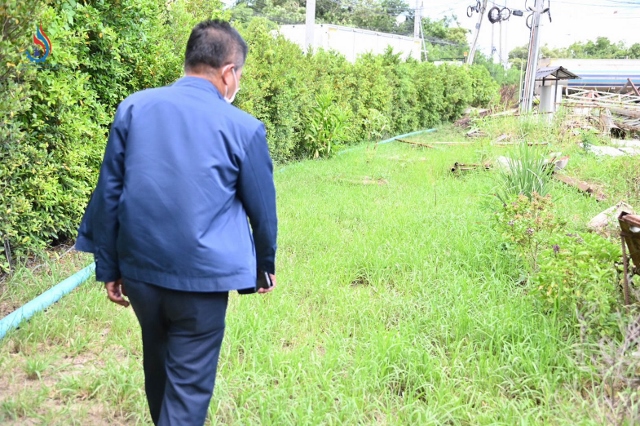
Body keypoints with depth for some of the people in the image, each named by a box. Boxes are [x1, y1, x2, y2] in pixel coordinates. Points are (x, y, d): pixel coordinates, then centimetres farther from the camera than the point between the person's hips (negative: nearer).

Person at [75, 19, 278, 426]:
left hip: (139, 269, 5)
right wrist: (266, 264, 20)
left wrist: (109, 268, 12)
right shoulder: (242, 127, -8)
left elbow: (109, 193, 4)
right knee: (189, 383, 8)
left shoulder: (133, 108, 1)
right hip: (201, 276, -4)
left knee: (158, 365, 26)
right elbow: (262, 207, 3)